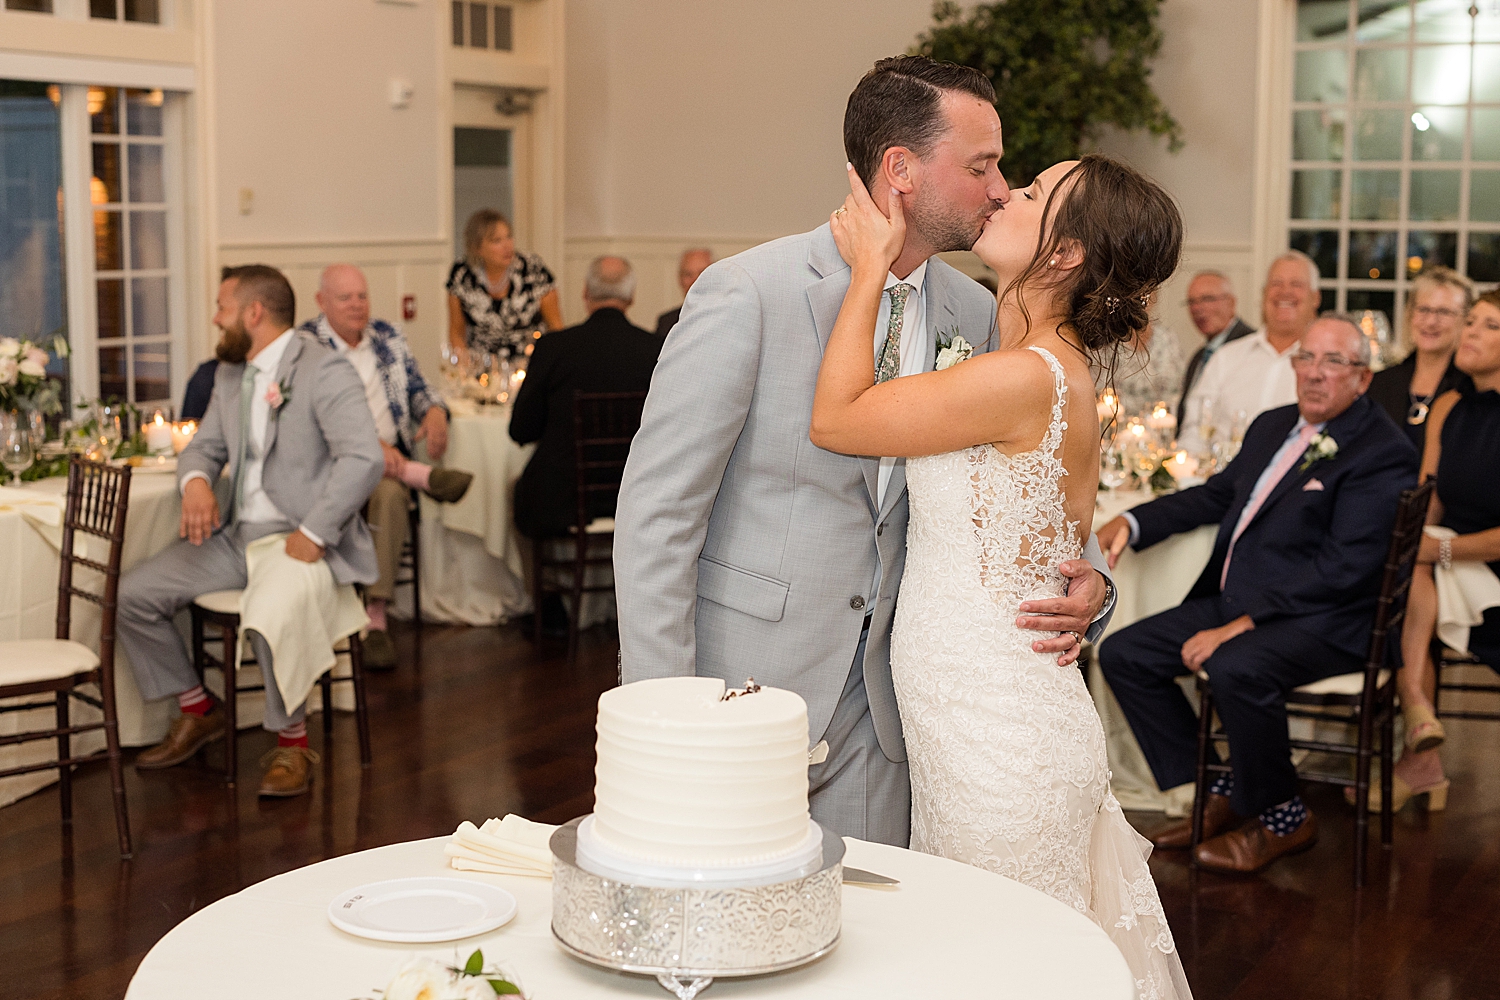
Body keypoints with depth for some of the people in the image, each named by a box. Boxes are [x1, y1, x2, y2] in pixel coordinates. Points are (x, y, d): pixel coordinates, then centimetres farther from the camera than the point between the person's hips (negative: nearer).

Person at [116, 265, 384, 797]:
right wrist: (196, 482, -3)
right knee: (134, 594, -3)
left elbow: (364, 458, -21)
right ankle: (198, 712, 16)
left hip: (301, 538, -8)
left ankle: (292, 739, -14)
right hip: (234, 533, 8)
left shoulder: (323, 369, -11)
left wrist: (313, 534, -24)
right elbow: (204, 446, 22)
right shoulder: (230, 373, 16)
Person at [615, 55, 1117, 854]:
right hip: (743, 692, -5)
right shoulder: (747, 294, -14)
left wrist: (1081, 581, -8)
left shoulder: (973, 315, 3)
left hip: (879, 708, 5)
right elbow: (657, 511, -14)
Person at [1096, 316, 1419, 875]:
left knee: (1235, 668, -36)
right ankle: (1223, 793, 8)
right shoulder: (1273, 426, 15)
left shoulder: (1383, 453, -13)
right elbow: (1215, 495, 25)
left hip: (1319, 620, -9)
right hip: (1234, 600, 9)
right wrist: (1130, 522, 7)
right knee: (1122, 654, -1)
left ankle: (1282, 819, -10)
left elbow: (1344, 567, -20)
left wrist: (1242, 624, -25)